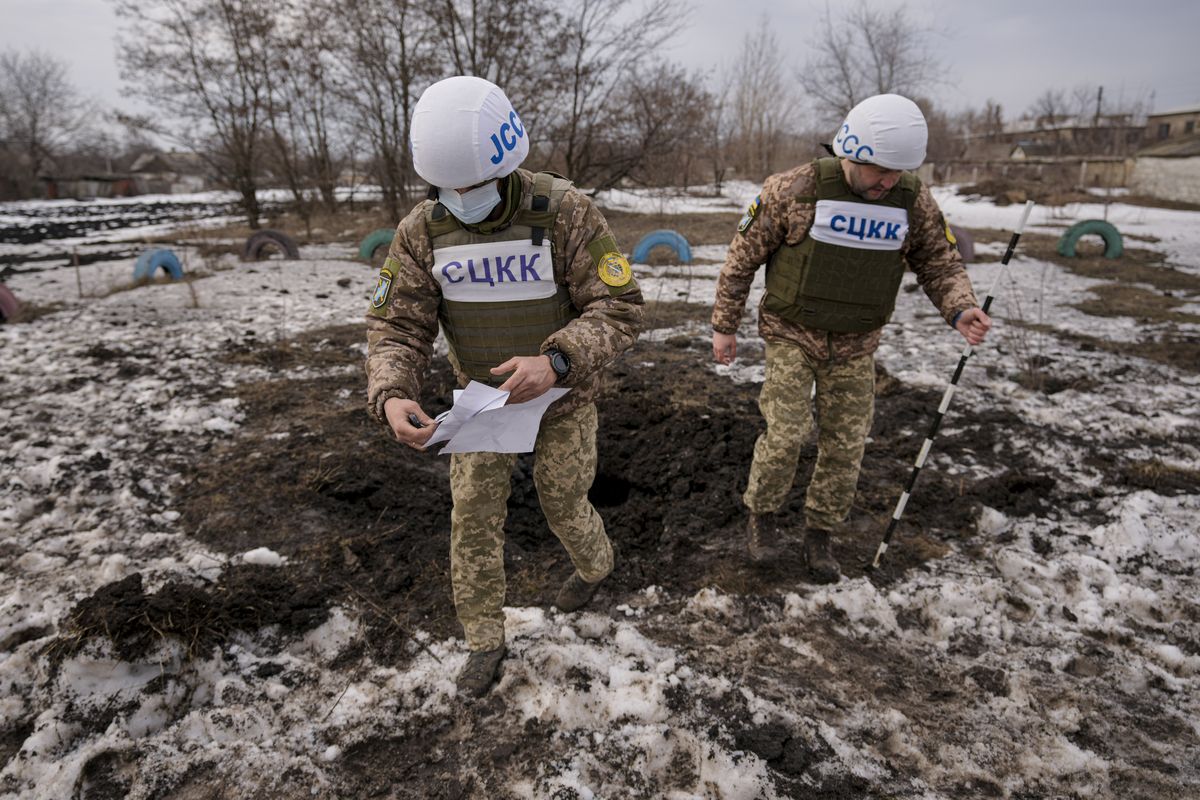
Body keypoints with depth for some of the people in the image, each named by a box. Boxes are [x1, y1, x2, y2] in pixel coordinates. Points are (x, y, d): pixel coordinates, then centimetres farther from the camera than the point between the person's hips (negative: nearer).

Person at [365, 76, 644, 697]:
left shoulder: (566, 212, -24)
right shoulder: (421, 232, -14)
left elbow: (620, 309, -24)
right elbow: (396, 327, -12)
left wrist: (556, 360, -41)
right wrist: (392, 397, -33)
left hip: (563, 394, -2)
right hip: (482, 393, 3)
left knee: (562, 504, 12)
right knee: (473, 516, 4)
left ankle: (594, 565, 49)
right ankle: (484, 639, 26)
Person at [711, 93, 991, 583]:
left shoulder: (914, 202, -5)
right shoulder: (795, 189, -15)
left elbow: (940, 262, 7)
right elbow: (743, 256, -7)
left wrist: (960, 309, -14)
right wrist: (724, 326, -3)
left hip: (855, 345, 4)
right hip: (792, 335, -3)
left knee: (845, 446, 7)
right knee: (785, 434, -12)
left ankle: (820, 534, 27)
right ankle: (763, 515, 16)